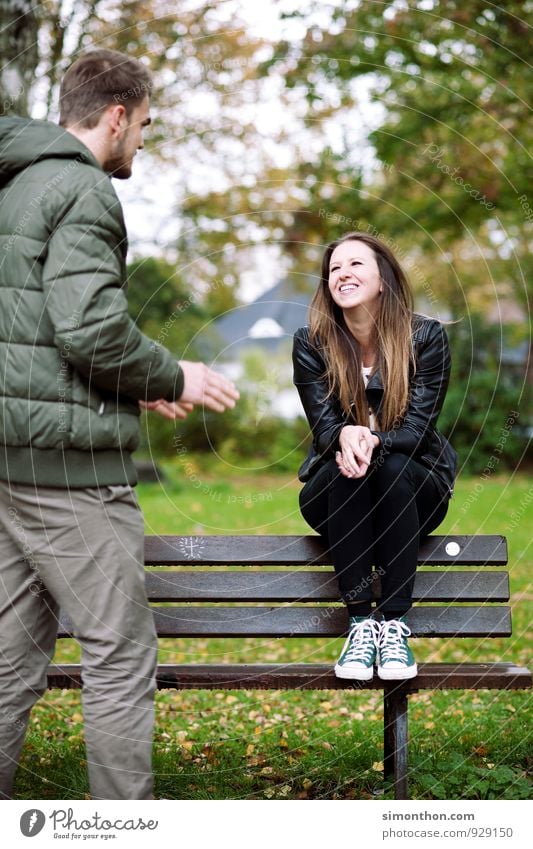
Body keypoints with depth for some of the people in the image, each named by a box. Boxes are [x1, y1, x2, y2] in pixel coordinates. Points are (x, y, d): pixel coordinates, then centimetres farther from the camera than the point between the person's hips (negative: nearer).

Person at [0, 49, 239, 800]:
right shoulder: (82, 190, -11)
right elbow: (90, 326, -22)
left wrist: (133, 389, 21)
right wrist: (173, 378, -6)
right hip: (68, 459, -10)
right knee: (121, 655, -1)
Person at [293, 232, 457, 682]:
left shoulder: (426, 336, -7)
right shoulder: (311, 343, -4)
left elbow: (418, 428, -14)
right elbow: (324, 427, -10)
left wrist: (373, 442, -35)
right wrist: (346, 437, -35)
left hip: (415, 487, -1)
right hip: (335, 495, 1)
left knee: (391, 468, -34)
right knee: (345, 470, -33)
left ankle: (395, 625, -32)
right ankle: (360, 623, -30)